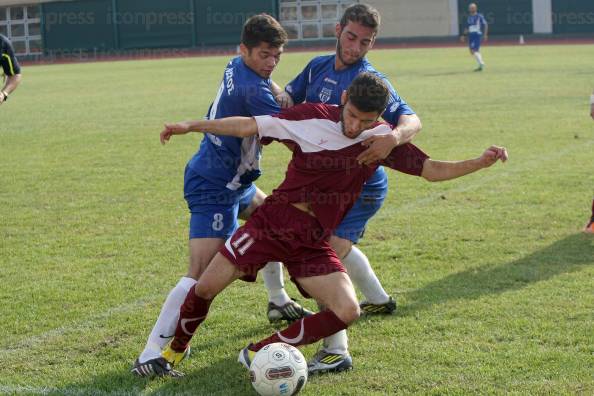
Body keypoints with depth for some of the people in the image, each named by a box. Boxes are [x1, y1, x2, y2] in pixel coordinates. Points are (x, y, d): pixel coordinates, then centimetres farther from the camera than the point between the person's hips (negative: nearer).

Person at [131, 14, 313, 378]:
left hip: (234, 181, 11)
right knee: (202, 274, -18)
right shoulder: (252, 90, -25)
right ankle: (151, 355, -21)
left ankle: (279, 302, 46)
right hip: (214, 190, -11)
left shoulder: (237, 68, 3)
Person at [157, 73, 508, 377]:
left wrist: (481, 162, -13)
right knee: (206, 288, -7)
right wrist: (191, 126, -7)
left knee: (348, 311, -16)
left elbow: (432, 170, 1)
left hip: (314, 241, 2)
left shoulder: (383, 138, -3)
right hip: (274, 219, -2)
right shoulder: (313, 117, -11)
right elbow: (250, 126, -7)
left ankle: (259, 354, -3)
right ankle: (177, 347, 25)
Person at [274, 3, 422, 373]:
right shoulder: (319, 66, 2)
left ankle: (336, 352, -21)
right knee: (340, 245, 31)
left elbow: (412, 120, -30)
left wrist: (394, 137, -53)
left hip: (361, 187, -8)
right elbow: (288, 99, 10)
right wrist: (278, 96, -15)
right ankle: (379, 299, 57)